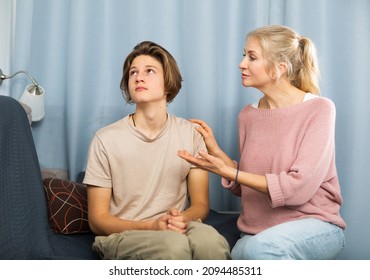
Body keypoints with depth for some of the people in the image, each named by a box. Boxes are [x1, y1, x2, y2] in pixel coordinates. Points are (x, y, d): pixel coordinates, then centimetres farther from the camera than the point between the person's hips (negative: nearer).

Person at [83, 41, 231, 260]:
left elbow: (201, 204, 8)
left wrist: (182, 219, -17)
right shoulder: (106, 139, -3)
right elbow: (98, 219, -1)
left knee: (211, 240, -33)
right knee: (174, 244, -36)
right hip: (121, 235, -2)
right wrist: (152, 226, -18)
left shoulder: (191, 134, 3)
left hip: (177, 230, 2)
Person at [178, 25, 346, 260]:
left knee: (261, 247, -34)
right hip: (256, 233, 4)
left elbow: (298, 187, -17)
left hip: (314, 223, -4)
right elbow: (246, 187, 11)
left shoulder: (318, 109, -9)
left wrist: (228, 171, -17)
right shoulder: (248, 115, 7)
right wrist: (216, 151, -4)